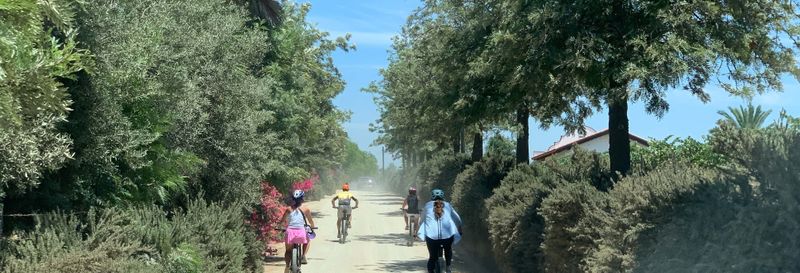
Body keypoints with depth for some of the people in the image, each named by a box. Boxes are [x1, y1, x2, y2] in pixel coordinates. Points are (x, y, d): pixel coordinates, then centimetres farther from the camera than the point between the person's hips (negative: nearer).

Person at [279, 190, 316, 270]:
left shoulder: (289, 209, 9)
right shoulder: (305, 209, 7)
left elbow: (282, 221, 10)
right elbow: (311, 221, 15)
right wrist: (312, 227, 36)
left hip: (290, 232, 1)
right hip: (301, 232, -1)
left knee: (288, 250, 23)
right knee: (307, 241, 32)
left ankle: (287, 266, 11)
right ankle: (303, 256, 12)